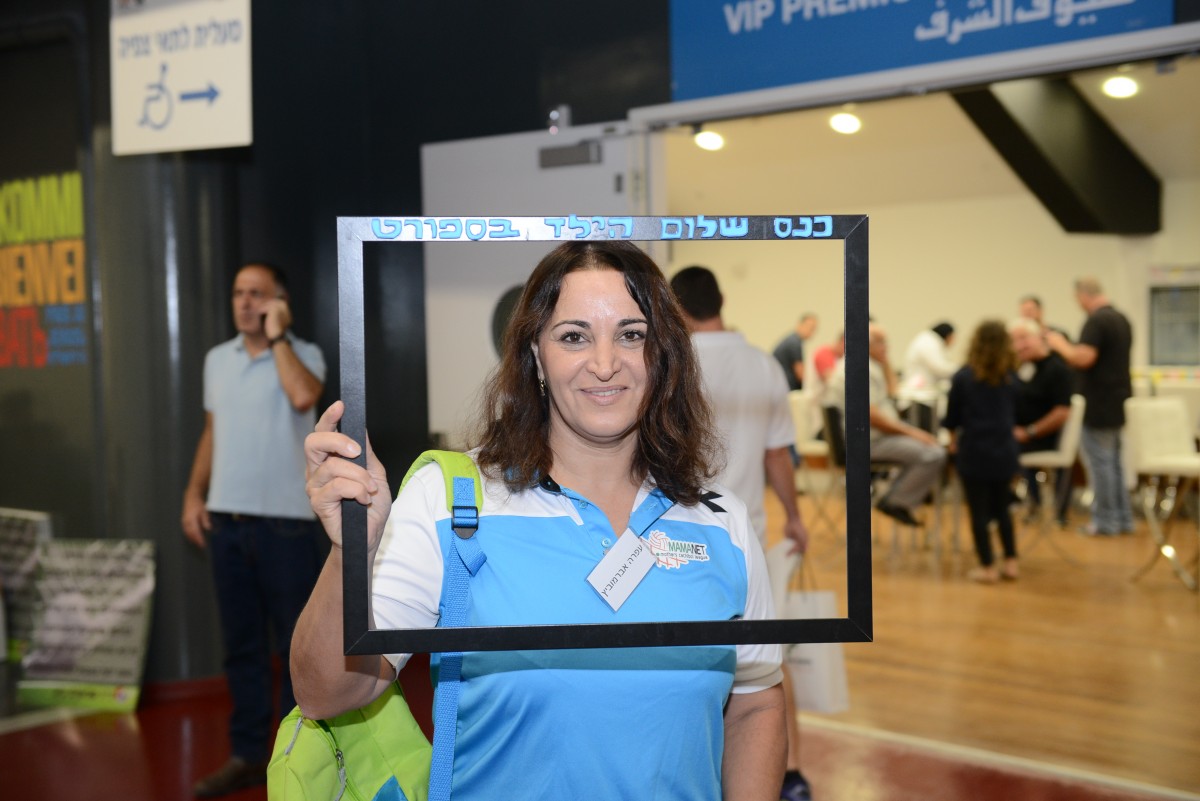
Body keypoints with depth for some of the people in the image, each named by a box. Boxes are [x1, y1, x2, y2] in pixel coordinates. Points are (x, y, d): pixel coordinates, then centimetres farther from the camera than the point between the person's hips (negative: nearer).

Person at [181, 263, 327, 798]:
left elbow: (303, 397, -27)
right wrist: (194, 494, 9)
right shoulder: (216, 360, 12)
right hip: (226, 520, 5)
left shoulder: (303, 354, -4)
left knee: (296, 644, 2)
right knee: (241, 644, 11)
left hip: (287, 521, -5)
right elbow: (212, 433, 19)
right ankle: (248, 755, 19)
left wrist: (277, 336, -16)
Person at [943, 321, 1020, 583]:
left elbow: (952, 416, 0)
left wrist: (953, 438, 18)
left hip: (973, 452, -3)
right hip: (1004, 451, 3)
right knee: (1002, 509, 17)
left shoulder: (963, 377, -8)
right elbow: (1013, 414, 14)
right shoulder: (1010, 378, 1)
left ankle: (988, 567, 8)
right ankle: (1010, 562, 19)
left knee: (979, 512, 4)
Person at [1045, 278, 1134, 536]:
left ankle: (1105, 521, 3)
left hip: (1099, 404, -9)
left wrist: (1060, 344, -10)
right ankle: (1122, 518, 19)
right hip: (1119, 400, 9)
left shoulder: (1096, 321, -19)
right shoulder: (1121, 319, 11)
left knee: (1100, 461, -1)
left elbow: (1083, 357, -28)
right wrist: (1068, 348, 24)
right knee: (1114, 461, 15)